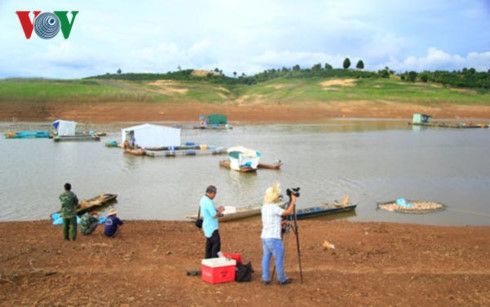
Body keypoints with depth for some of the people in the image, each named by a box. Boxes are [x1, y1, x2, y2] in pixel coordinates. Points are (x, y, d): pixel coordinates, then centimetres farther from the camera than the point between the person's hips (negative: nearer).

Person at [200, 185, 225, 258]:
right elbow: (214, 215, -23)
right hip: (212, 227, -10)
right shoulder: (209, 202, -23)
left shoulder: (203, 200, 7)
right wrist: (220, 211, -6)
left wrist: (217, 209, 11)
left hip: (207, 226, 10)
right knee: (216, 244, -4)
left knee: (209, 244, 16)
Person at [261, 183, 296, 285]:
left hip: (264, 237, 8)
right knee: (279, 259, 3)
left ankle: (265, 279, 13)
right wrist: (293, 201, -3)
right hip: (273, 238, -8)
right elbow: (288, 212, -12)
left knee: (266, 258, 11)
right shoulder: (274, 208, -16)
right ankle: (282, 279, 11)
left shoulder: (264, 207, 9)